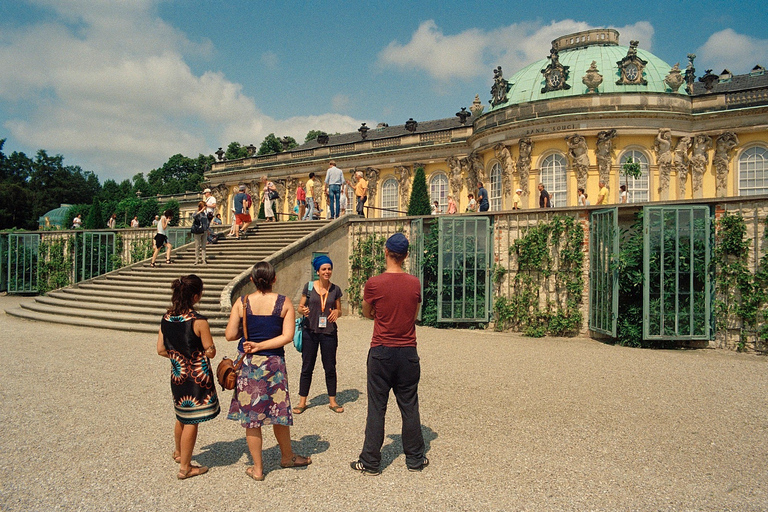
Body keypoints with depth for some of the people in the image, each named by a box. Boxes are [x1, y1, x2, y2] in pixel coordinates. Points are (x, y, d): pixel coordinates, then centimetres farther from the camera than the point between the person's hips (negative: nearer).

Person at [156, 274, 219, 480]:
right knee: (191, 422, 6)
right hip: (197, 377, -7)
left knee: (182, 416, 26)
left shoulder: (166, 318, -2)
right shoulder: (199, 321, -21)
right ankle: (185, 467, 17)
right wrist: (205, 351, 6)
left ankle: (178, 452, 46)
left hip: (177, 374, 7)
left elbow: (161, 350, 5)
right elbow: (211, 352, -15)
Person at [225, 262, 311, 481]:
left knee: (251, 416, 10)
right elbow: (287, 336, -12)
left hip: (247, 363, 0)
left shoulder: (242, 303, -5)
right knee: (278, 411, 17)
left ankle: (257, 468, 19)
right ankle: (287, 457, 35)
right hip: (273, 363, 0)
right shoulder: (284, 303, -6)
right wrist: (261, 345, -9)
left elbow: (230, 335, -5)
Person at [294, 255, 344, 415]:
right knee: (307, 367, 6)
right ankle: (302, 401, 17)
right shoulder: (309, 287, 0)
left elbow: (339, 310, 11)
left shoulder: (335, 289, 4)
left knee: (330, 367, 8)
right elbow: (300, 307, 4)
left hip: (329, 333, 1)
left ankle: (332, 401, 21)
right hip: (310, 332, -1)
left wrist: (336, 312, -12)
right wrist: (303, 310, -18)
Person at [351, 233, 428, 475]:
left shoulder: (374, 284, -12)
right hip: (408, 352, 3)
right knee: (409, 406, 13)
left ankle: (371, 462, 14)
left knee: (377, 408, 6)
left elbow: (367, 313, 5)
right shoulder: (415, 283, -3)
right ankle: (415, 458, 24)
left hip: (381, 352, -2)